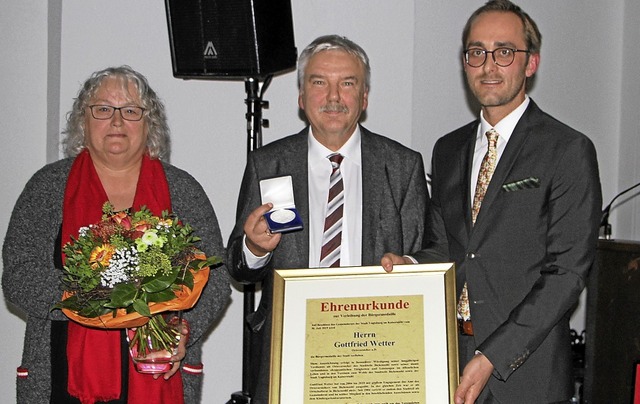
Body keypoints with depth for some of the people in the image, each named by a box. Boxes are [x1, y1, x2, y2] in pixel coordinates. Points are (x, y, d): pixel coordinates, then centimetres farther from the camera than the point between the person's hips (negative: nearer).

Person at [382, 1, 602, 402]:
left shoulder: (569, 151, -8)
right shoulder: (447, 150, 12)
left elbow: (567, 271, -12)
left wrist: (492, 357, -17)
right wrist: (409, 264, -4)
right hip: (449, 358, 5)